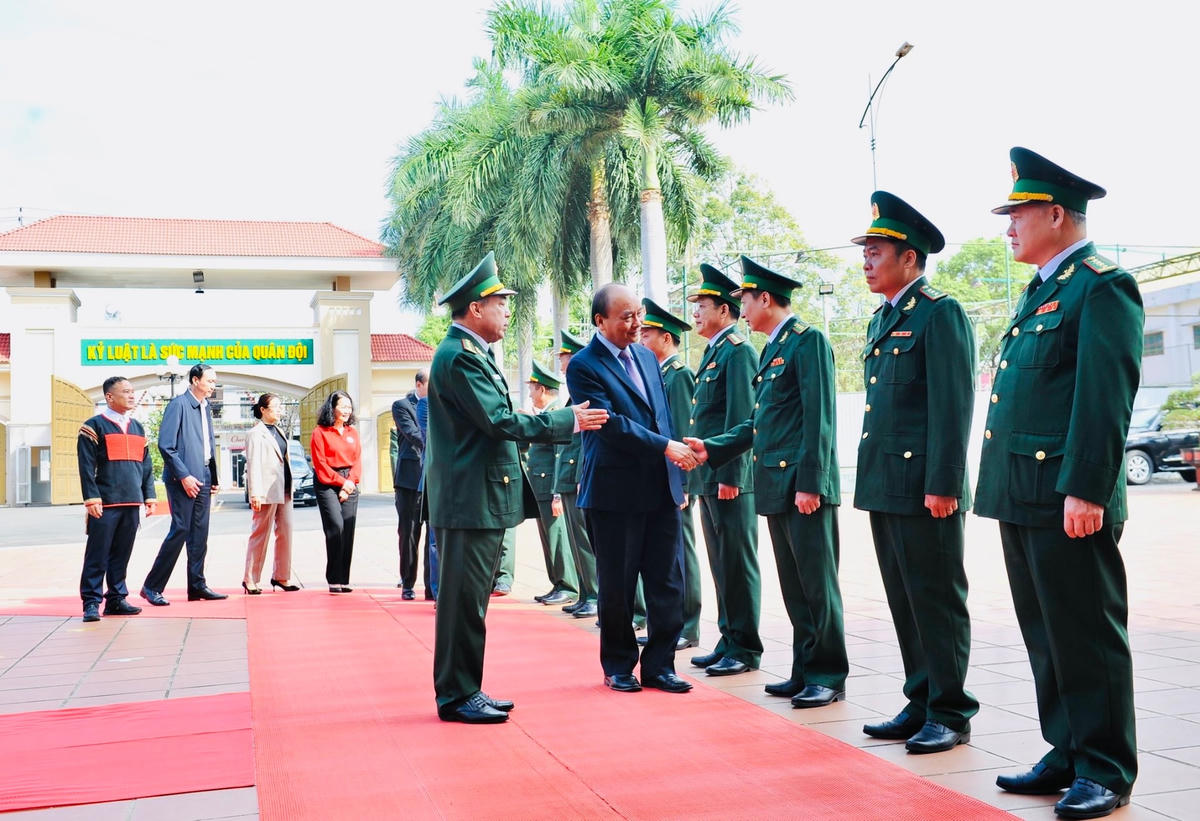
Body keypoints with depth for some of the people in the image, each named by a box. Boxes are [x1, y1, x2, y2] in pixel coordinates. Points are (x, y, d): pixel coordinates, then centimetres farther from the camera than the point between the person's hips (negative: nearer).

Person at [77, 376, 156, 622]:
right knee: (97, 555, -2)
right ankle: (91, 603, 3)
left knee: (122, 554, 10)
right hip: (105, 505, -6)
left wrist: (149, 496, 12)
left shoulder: (137, 427, 16)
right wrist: (91, 499, -14)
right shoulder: (94, 426, -3)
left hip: (131, 503, 6)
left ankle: (116, 599, 18)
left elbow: (146, 465, 18)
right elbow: (86, 466, -8)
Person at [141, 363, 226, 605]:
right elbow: (166, 445, -15)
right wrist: (184, 476, -17)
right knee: (180, 530, -8)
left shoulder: (206, 408, 16)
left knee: (200, 533, 8)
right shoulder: (178, 404, -8)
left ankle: (197, 586, 15)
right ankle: (152, 587, 1)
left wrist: (213, 478, 14)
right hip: (183, 479, -8)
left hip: (203, 480, 8)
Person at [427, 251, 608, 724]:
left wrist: (566, 420, 16)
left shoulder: (473, 354, 18)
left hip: (483, 499, 11)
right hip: (469, 501, -11)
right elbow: (500, 421, -20)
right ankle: (456, 697, 6)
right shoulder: (458, 357, -15)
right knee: (463, 601, -3)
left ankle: (466, 691, 23)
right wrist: (570, 420, -13)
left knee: (470, 601, 15)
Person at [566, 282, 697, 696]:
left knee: (668, 583, 5)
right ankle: (618, 666, 22)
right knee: (617, 585, 6)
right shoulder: (584, 366, -8)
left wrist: (677, 475, 14)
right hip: (616, 493, -6)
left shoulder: (646, 357, 13)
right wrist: (666, 447, -19)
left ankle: (659, 665, 17)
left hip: (661, 490, 6)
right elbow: (611, 424, -17)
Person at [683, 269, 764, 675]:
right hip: (709, 477, 10)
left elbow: (742, 418, -18)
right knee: (721, 563, 13)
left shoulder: (738, 351, -11)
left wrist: (731, 475, -20)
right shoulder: (713, 352, 18)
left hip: (730, 478, -10)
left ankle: (746, 649, 5)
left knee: (738, 563, -2)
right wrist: (702, 474, 17)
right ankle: (729, 640, 22)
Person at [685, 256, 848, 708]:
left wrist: (810, 483, -19)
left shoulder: (808, 340, -8)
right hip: (775, 485, 9)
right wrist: (712, 448, 13)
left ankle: (828, 676, 7)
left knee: (816, 582, -2)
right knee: (794, 585, 12)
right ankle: (806, 671, 20)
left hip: (803, 485, -9)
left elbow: (819, 419, -15)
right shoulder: (771, 349, 19)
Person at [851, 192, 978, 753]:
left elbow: (952, 406, -15)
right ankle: (921, 703, 24)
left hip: (924, 489, -9)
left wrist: (943, 486, -20)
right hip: (885, 486, 9)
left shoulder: (940, 314, -9)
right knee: (904, 602, 14)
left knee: (938, 601, 0)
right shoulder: (882, 321, 18)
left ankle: (950, 714, 10)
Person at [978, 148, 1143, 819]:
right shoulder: (1042, 291, 20)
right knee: (1045, 635, 14)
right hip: (1023, 496, 9)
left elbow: (1106, 397, -17)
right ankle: (1069, 755, 24)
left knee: (1087, 634, 0)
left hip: (1067, 498, -9)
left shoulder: (1102, 287, -9)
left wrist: (1085, 489, -22)